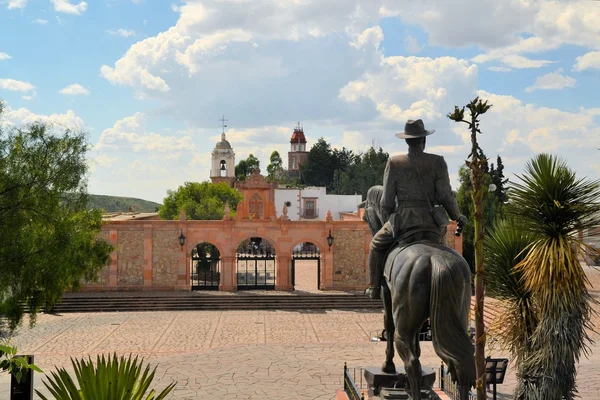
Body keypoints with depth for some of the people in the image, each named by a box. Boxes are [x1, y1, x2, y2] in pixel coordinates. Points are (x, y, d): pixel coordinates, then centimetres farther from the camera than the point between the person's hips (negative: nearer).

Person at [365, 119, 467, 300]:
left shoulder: (394, 163, -1)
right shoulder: (437, 162, -2)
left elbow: (387, 201, 1)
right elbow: (445, 196, -5)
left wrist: (387, 222, 18)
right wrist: (457, 216, 13)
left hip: (402, 220, 0)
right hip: (431, 224, 0)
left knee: (377, 244, 27)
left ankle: (374, 288, 24)